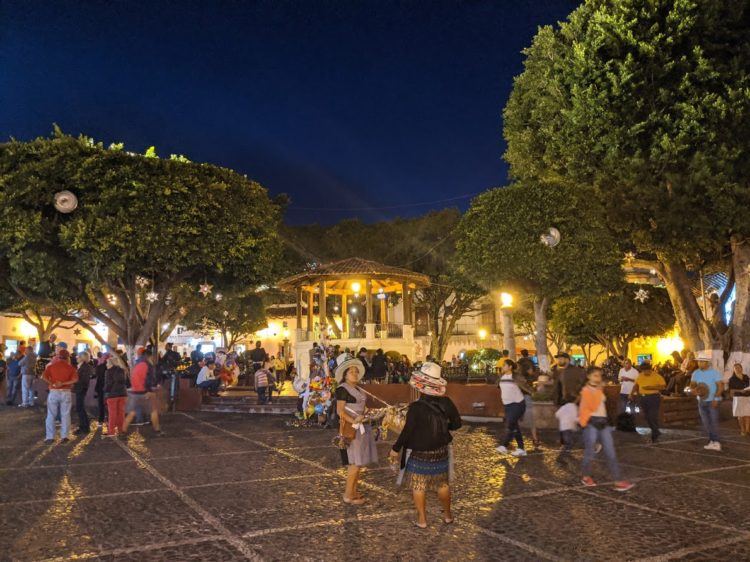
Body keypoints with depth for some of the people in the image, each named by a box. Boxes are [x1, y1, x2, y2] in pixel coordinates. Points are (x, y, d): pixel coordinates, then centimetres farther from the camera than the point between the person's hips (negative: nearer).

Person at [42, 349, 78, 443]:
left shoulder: (51, 366, 3)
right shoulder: (70, 367, 1)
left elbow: (44, 377, -11)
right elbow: (75, 379, -12)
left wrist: (52, 383, -3)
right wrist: (64, 383, -12)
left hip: (53, 392, 0)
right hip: (66, 393, 0)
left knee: (51, 415, 8)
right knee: (65, 415, 6)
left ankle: (50, 437, 8)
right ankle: (64, 436, 6)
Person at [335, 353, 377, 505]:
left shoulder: (357, 389, 15)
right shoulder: (342, 389, -11)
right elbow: (340, 410, -18)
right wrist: (354, 421, -25)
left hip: (361, 427, 9)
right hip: (351, 428, -9)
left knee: (358, 462, 12)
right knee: (355, 463, -8)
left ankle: (353, 491, 21)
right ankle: (348, 495, 0)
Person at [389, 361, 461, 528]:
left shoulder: (416, 407, -24)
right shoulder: (446, 403, -12)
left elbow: (407, 431, -19)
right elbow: (457, 423, 0)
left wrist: (396, 448, -6)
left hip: (419, 454, -4)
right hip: (441, 452, 4)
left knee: (418, 486, 12)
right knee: (443, 484, 21)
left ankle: (422, 520, 19)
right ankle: (448, 515, 34)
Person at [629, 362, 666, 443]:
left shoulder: (656, 376, -8)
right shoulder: (640, 376, 9)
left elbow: (663, 386, -12)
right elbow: (636, 385, 17)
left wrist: (651, 387, -20)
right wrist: (631, 393, 5)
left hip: (654, 397, -6)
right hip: (643, 398, 6)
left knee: (653, 417, -10)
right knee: (647, 417, 11)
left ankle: (654, 437, -1)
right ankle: (656, 432, 29)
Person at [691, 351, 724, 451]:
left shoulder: (715, 372, -10)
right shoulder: (696, 373, 5)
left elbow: (721, 386, -12)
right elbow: (692, 385, 6)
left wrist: (716, 398, -23)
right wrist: (694, 390, -18)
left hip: (713, 401, -5)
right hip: (701, 401, 5)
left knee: (714, 422, -10)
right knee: (706, 423, 7)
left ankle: (716, 442, -7)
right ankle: (713, 441, 16)